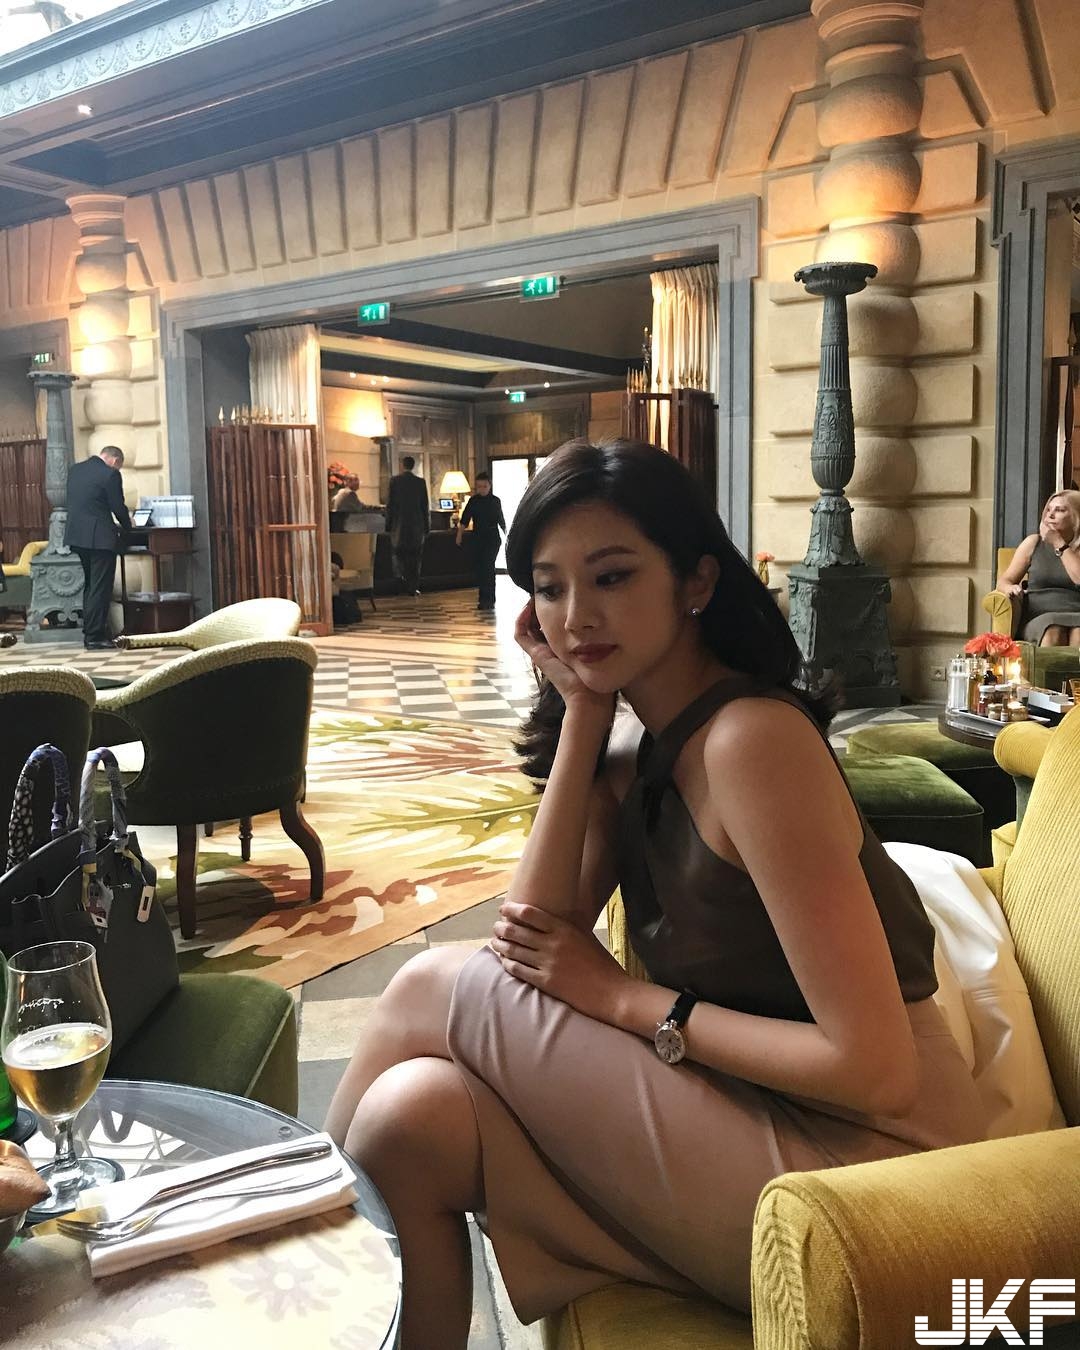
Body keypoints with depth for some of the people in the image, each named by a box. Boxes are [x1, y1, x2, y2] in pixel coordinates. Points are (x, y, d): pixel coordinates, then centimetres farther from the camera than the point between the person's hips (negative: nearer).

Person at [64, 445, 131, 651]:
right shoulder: (110, 474, -12)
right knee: (100, 587, -3)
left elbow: (74, 502, 17)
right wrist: (128, 526, 11)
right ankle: (95, 637, -3)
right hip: (100, 537, -8)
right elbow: (118, 508, -9)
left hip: (77, 535, 8)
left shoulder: (74, 469, 11)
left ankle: (90, 632, 22)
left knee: (90, 585, 19)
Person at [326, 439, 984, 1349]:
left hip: (862, 1168, -7)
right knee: (416, 1112, -13)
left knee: (435, 991, -9)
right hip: (752, 1118, 7)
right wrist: (580, 716, -8)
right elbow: (532, 940, -5)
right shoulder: (633, 747, 6)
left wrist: (626, 1000, -14)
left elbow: (877, 1068, -22)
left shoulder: (752, 735, -20)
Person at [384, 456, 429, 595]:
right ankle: (413, 587, 7)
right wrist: (426, 526, 10)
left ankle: (403, 576, -9)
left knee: (399, 553, 11)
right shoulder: (421, 482, 0)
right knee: (415, 557, 7)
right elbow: (425, 505, 3)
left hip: (399, 524, -1)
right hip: (417, 525, 2)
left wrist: (388, 525, 3)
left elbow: (389, 504, -4)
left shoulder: (394, 480, -4)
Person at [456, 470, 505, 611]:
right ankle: (485, 600, 17)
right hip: (479, 539, 3)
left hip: (493, 539, -3)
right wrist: (459, 533, -8)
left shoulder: (495, 501, 0)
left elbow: (501, 521, 9)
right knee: (480, 568, 6)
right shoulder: (473, 501, 4)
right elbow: (465, 519, 1)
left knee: (487, 567, -13)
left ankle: (487, 601, -16)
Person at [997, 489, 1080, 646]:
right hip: (1038, 617, 0)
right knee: (1053, 633, -36)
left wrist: (1059, 544, 0)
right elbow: (1004, 580, 14)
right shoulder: (1034, 543, 16)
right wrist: (1010, 588, -11)